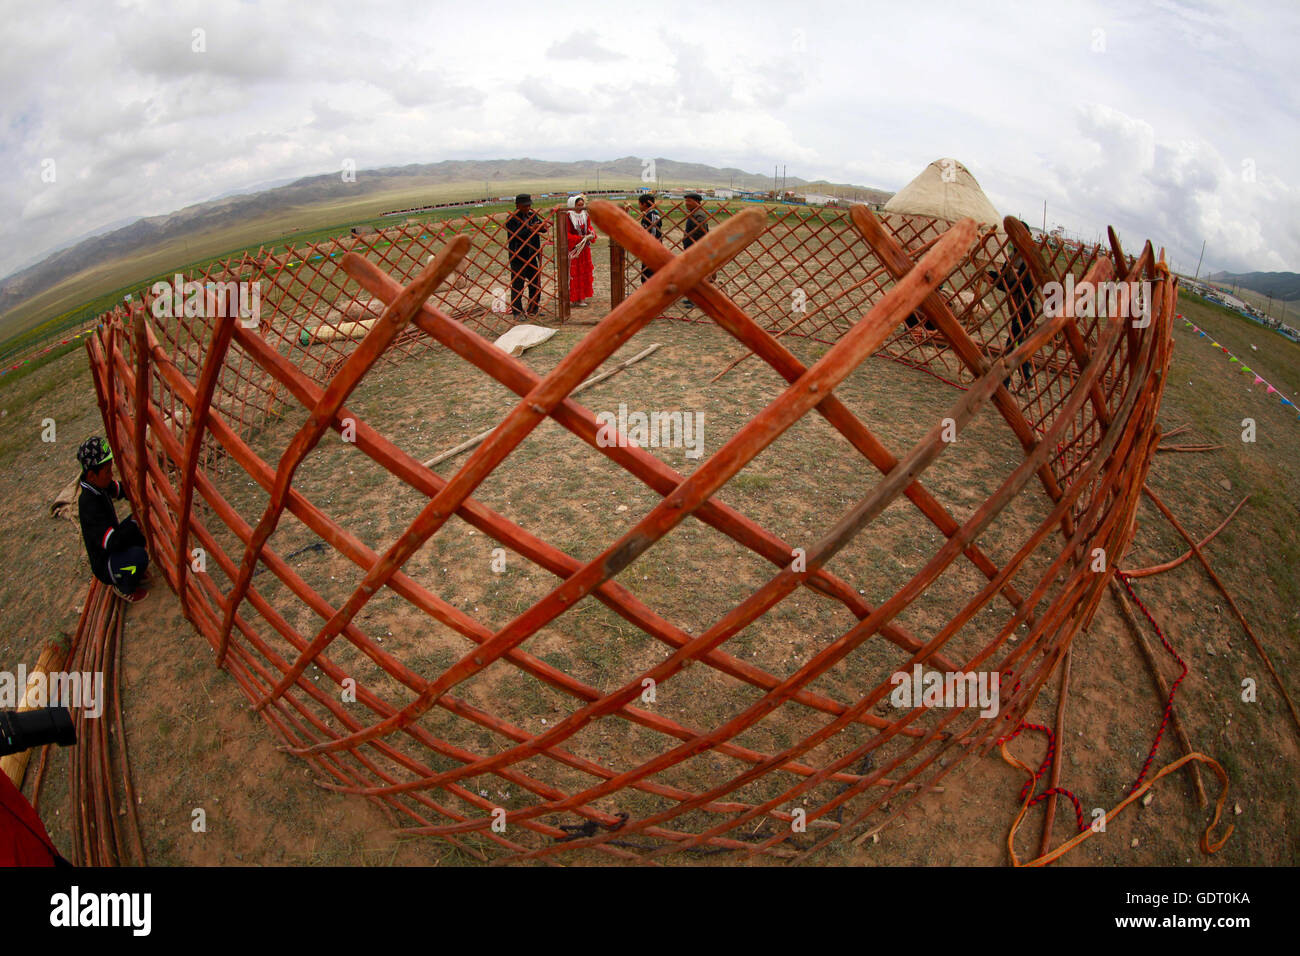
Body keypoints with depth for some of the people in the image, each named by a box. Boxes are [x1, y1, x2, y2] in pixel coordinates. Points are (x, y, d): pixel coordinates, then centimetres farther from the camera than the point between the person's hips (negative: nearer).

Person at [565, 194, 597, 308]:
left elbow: (589, 227, 16)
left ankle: (583, 296, 19)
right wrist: (580, 238, -20)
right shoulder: (569, 216, -12)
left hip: (585, 248, 7)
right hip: (573, 249, -7)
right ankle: (576, 299, 1)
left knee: (585, 272, 10)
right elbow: (567, 234, -14)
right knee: (574, 273, -3)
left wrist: (592, 233, -8)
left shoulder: (585, 215, 7)